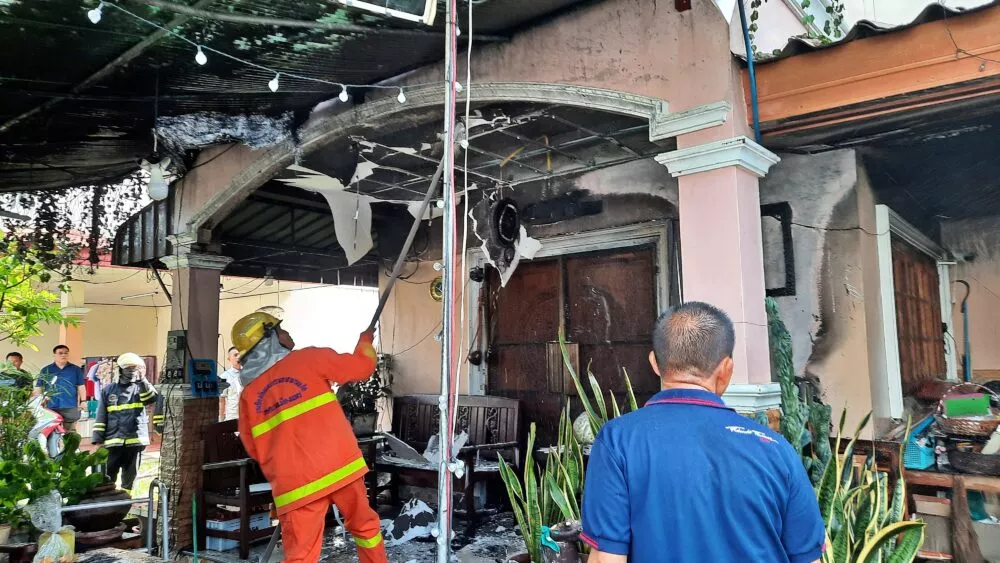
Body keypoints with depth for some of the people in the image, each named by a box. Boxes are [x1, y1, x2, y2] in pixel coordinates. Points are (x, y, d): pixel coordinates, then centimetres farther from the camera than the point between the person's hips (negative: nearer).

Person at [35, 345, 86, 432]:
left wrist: (83, 401, 0)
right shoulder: (46, 370, 10)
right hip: (51, 408, 1)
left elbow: (81, 387, 8)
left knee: (70, 433, 3)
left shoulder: (76, 369, 8)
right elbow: (38, 388, 10)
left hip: (70, 408, -1)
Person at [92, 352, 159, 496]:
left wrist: (142, 380, -20)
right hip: (113, 441, 0)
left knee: (129, 477, 9)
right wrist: (98, 439, 4)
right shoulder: (108, 389, 9)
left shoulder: (141, 388, 7)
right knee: (108, 476, -3)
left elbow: (152, 398, -16)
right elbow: (101, 418, 9)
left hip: (135, 440, 0)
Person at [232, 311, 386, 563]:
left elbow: (253, 449, 15)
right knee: (365, 525, 21)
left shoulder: (248, 393, 8)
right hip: (340, 466, -2)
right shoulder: (309, 359, -2)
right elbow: (361, 366, 4)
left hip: (294, 484, 2)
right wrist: (365, 342, 24)